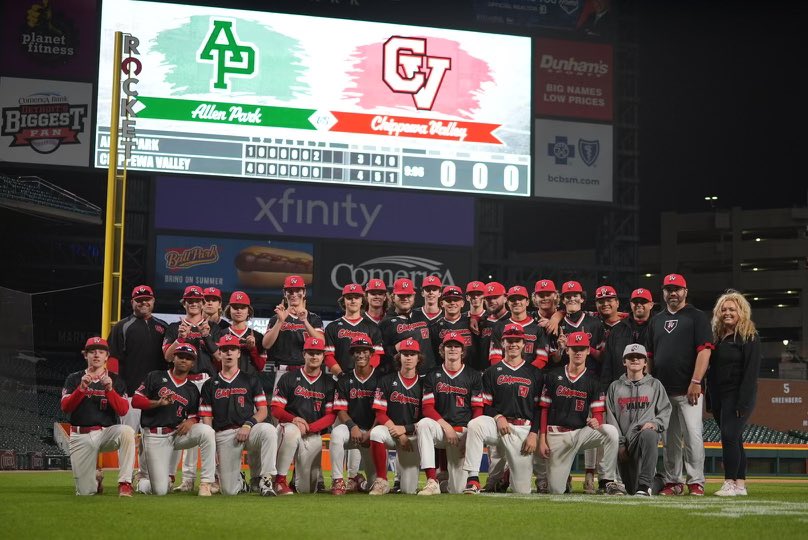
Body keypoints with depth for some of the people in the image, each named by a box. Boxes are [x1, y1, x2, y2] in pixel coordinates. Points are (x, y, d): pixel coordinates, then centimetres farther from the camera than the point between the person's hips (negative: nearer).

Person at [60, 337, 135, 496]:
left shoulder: (115, 380, 6)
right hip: (81, 437, 1)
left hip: (107, 433, 0)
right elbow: (65, 407, -6)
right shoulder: (74, 379, 7)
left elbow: (123, 410, -6)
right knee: (85, 492, -6)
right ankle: (96, 482, 33)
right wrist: (82, 388, -19)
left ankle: (125, 483, -31)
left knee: (127, 431, -36)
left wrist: (110, 389, -19)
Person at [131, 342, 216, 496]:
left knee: (206, 430, -30)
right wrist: (158, 403, -17)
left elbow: (195, 416, 14)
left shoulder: (192, 390, 13)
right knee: (160, 491, -13)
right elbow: (135, 400, -1)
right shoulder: (156, 377, 4)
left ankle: (206, 483, -25)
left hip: (178, 433, 3)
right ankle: (142, 483, 27)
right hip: (155, 436, -3)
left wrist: (191, 421, -10)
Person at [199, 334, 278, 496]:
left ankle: (266, 480, -26)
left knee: (268, 430, -38)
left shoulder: (250, 380, 14)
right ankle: (239, 481, 26)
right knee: (229, 491, -12)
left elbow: (263, 411, 7)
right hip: (223, 436, 0)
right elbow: (206, 419, 10)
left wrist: (248, 425, -13)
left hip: (249, 430, 0)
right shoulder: (210, 384, 15)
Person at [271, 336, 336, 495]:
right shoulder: (288, 379, 5)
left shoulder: (329, 383, 8)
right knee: (292, 432, -41)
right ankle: (280, 480, -28)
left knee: (307, 489, -3)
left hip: (313, 435, 2)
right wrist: (294, 419, -21)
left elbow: (331, 416, 1)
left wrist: (308, 427, -15)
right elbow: (276, 410, -1)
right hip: (288, 427, -2)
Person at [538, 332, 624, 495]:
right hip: (557, 435, -1)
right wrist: (542, 439, -4)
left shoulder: (593, 380, 5)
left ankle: (606, 481, -21)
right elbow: (544, 409, 4)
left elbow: (598, 413, 1)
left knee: (611, 431, -31)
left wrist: (596, 422, -24)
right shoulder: (553, 376, 4)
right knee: (556, 490, -5)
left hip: (582, 432, 1)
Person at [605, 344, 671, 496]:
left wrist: (655, 423, -14)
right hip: (625, 441, 2)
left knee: (648, 435, -42)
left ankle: (645, 485, -39)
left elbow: (665, 410, 9)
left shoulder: (655, 385, 16)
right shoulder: (615, 387, 17)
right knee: (631, 488, -3)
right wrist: (620, 443, -2)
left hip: (647, 431, -2)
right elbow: (610, 417, 9)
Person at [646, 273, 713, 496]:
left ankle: (696, 482, -4)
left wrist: (696, 382, -16)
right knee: (668, 440, 8)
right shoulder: (656, 320, 18)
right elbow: (649, 355, 20)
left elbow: (704, 350, -8)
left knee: (693, 435, -9)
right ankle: (672, 482, 14)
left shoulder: (697, 317, 1)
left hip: (688, 390, -5)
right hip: (662, 390, 5)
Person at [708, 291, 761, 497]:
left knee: (730, 436, -15)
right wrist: (710, 399, 10)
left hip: (738, 395, -7)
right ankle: (740, 484, 12)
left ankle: (730, 483, -14)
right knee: (734, 439, 9)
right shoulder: (717, 336, 15)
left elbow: (751, 372, -13)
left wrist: (743, 402, -20)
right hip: (718, 396, 7)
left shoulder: (749, 337, -6)